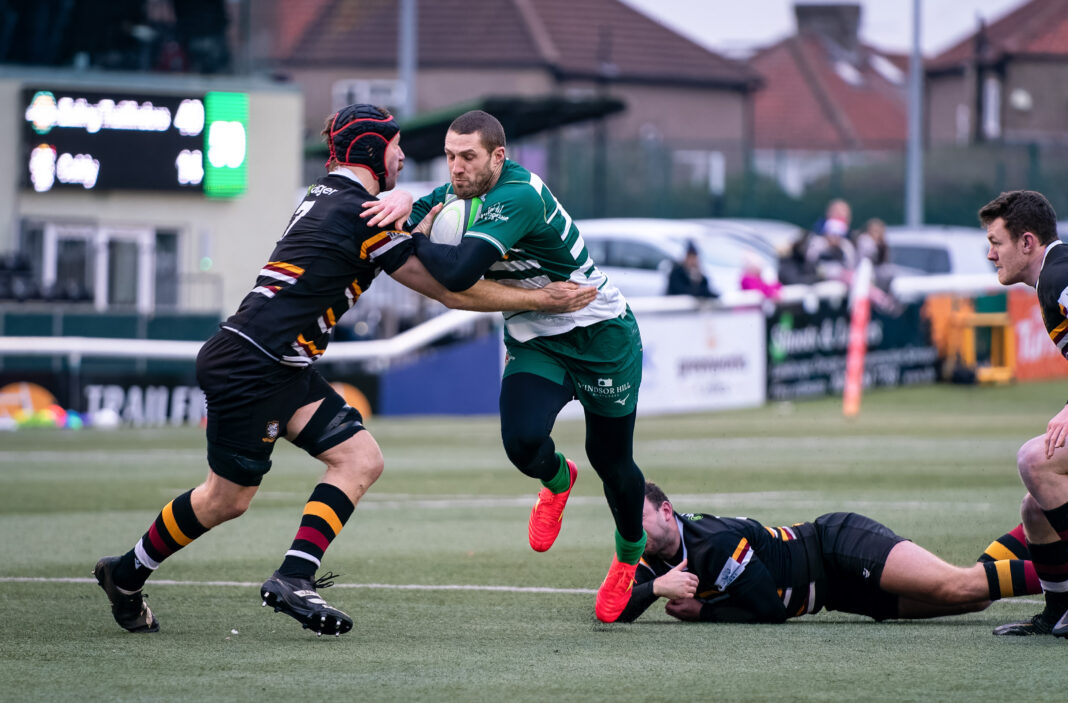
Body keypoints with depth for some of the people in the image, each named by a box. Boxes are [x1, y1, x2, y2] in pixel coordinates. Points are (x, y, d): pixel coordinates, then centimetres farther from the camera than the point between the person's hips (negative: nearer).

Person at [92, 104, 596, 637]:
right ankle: (127, 574, 21)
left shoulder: (324, 195, 12)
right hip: (248, 366, -10)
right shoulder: (362, 213, -15)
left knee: (360, 459, -2)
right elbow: (453, 293, -11)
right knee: (227, 498, 2)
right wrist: (541, 300, -5)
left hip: (283, 370, 10)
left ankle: (294, 578, -8)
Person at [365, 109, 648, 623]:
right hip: (535, 341, 6)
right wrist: (407, 205, -12)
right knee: (522, 442, -19)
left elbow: (458, 274, -40)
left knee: (611, 462, 6)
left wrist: (414, 240, -23)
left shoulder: (517, 198, -31)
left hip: (600, 334, -6)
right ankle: (557, 480, 19)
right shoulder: (464, 190, -5)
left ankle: (631, 555, 36)